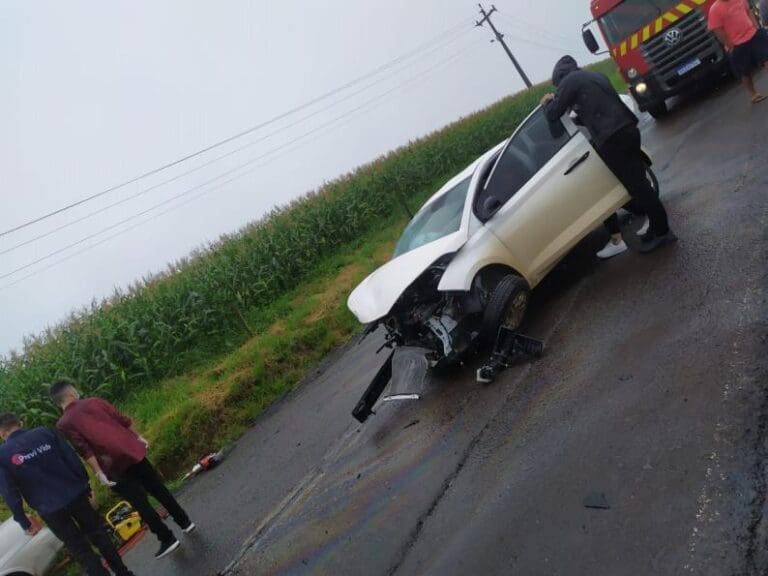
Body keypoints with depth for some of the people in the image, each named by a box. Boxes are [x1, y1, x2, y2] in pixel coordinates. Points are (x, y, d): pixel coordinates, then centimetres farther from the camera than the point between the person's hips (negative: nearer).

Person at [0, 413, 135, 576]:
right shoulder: (45, 433, 0)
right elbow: (72, 458, -2)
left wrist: (24, 523, 4)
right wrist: (85, 484, 9)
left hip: (50, 509, -2)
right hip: (75, 494, 2)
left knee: (80, 550, 10)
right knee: (98, 534, 18)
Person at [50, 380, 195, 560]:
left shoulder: (64, 424, -1)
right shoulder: (94, 402, 7)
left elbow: (84, 449, -11)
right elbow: (123, 420, 7)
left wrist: (99, 473, -10)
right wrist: (139, 437, 19)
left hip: (115, 466, -3)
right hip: (133, 450, 4)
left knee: (140, 503, 6)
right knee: (158, 488, 16)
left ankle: (167, 539, 10)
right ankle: (184, 521, 24)